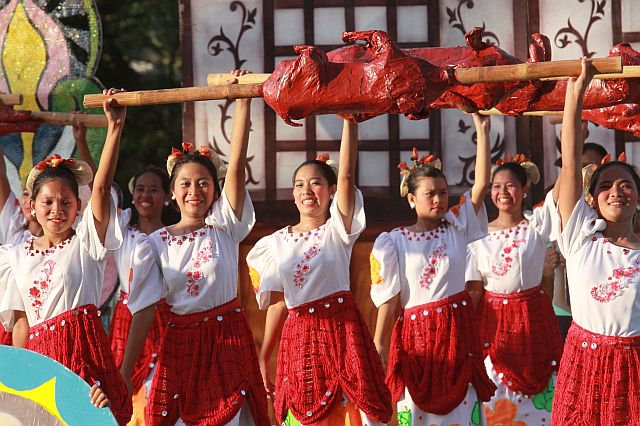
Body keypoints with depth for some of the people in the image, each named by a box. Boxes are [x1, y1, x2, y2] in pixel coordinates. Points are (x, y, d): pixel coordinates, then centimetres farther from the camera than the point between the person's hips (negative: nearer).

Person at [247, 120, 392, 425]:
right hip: (298, 336, 3)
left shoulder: (337, 231, 1)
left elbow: (347, 175, -14)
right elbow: (277, 303, 12)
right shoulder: (277, 243, 9)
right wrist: (263, 357, 10)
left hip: (341, 329, -3)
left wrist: (349, 120, -20)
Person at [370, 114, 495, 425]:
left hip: (457, 328, 2)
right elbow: (389, 300, -3)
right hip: (416, 334, -2)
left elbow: (481, 184, -4)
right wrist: (377, 350, -7)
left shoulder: (456, 228, 5)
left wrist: (482, 132, -9)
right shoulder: (393, 242, -3)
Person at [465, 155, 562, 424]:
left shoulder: (537, 224, -3)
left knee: (536, 399, 3)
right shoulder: (480, 235, 1)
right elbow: (473, 290, 2)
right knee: (496, 403, 3)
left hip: (533, 317, -1)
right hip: (493, 319, 1)